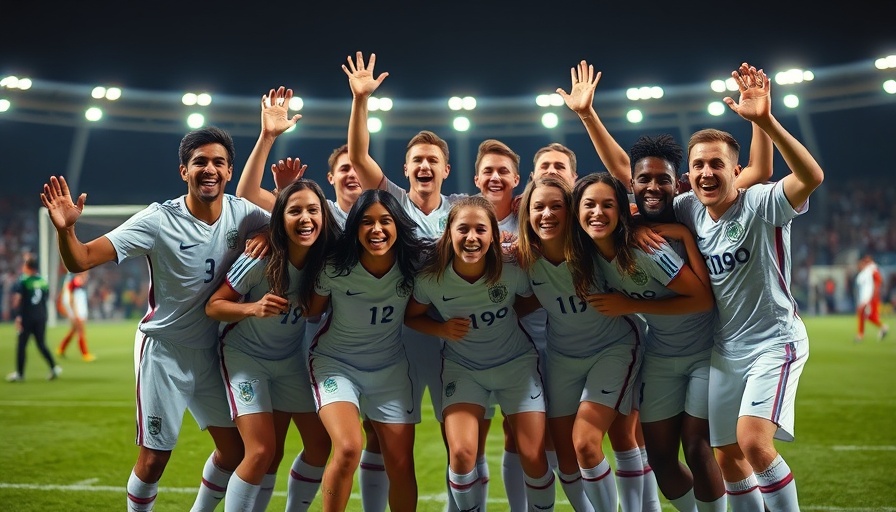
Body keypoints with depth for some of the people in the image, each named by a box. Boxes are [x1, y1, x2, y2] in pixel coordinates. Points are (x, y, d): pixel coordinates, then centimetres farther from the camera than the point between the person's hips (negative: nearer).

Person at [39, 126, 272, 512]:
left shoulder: (242, 214, -8)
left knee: (235, 449, 10)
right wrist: (65, 229, -45)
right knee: (154, 458, 0)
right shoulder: (159, 220, -20)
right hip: (163, 350, -4)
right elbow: (81, 261, -22)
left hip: (211, 351, 5)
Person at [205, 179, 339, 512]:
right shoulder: (260, 261, -26)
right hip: (246, 356, -5)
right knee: (262, 451, -16)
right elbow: (213, 306, -19)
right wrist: (253, 308, -34)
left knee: (320, 444, 5)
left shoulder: (327, 259, -15)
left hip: (292, 358, 5)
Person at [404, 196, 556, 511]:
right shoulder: (431, 278, -21)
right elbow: (411, 316, -2)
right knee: (461, 453, -19)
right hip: (461, 367, 0)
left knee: (534, 457, -6)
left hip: (516, 363, 0)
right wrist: (442, 329, -19)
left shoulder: (512, 270, -21)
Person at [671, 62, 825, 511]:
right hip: (725, 349, 7)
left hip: (775, 342, -7)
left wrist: (765, 121, -50)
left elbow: (812, 177, -39)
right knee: (729, 460, 11)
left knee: (754, 442, -25)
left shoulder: (761, 203, -19)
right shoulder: (688, 210, -1)